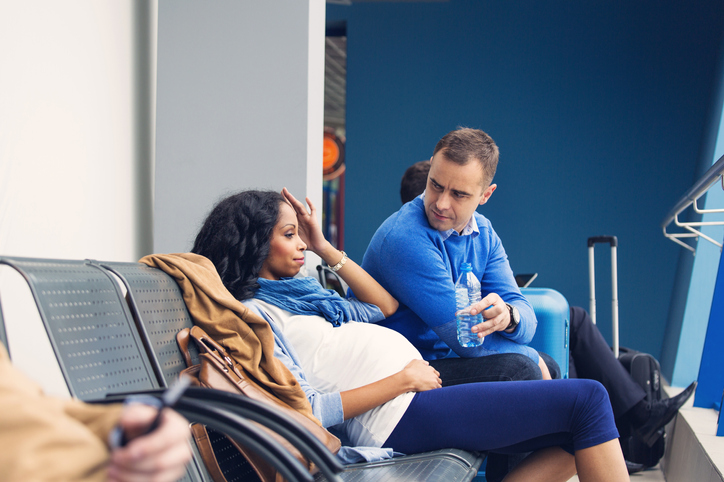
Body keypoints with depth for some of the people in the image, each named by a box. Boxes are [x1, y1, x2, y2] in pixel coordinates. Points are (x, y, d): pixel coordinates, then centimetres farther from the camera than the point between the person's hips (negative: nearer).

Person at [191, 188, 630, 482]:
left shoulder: (298, 289, 21)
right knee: (587, 399, -10)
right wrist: (403, 379, -14)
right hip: (403, 416, -10)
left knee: (575, 438, 8)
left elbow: (384, 305, 26)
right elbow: (307, 411, -16)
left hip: (424, 391, 10)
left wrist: (324, 247, 19)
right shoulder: (251, 313, -7)